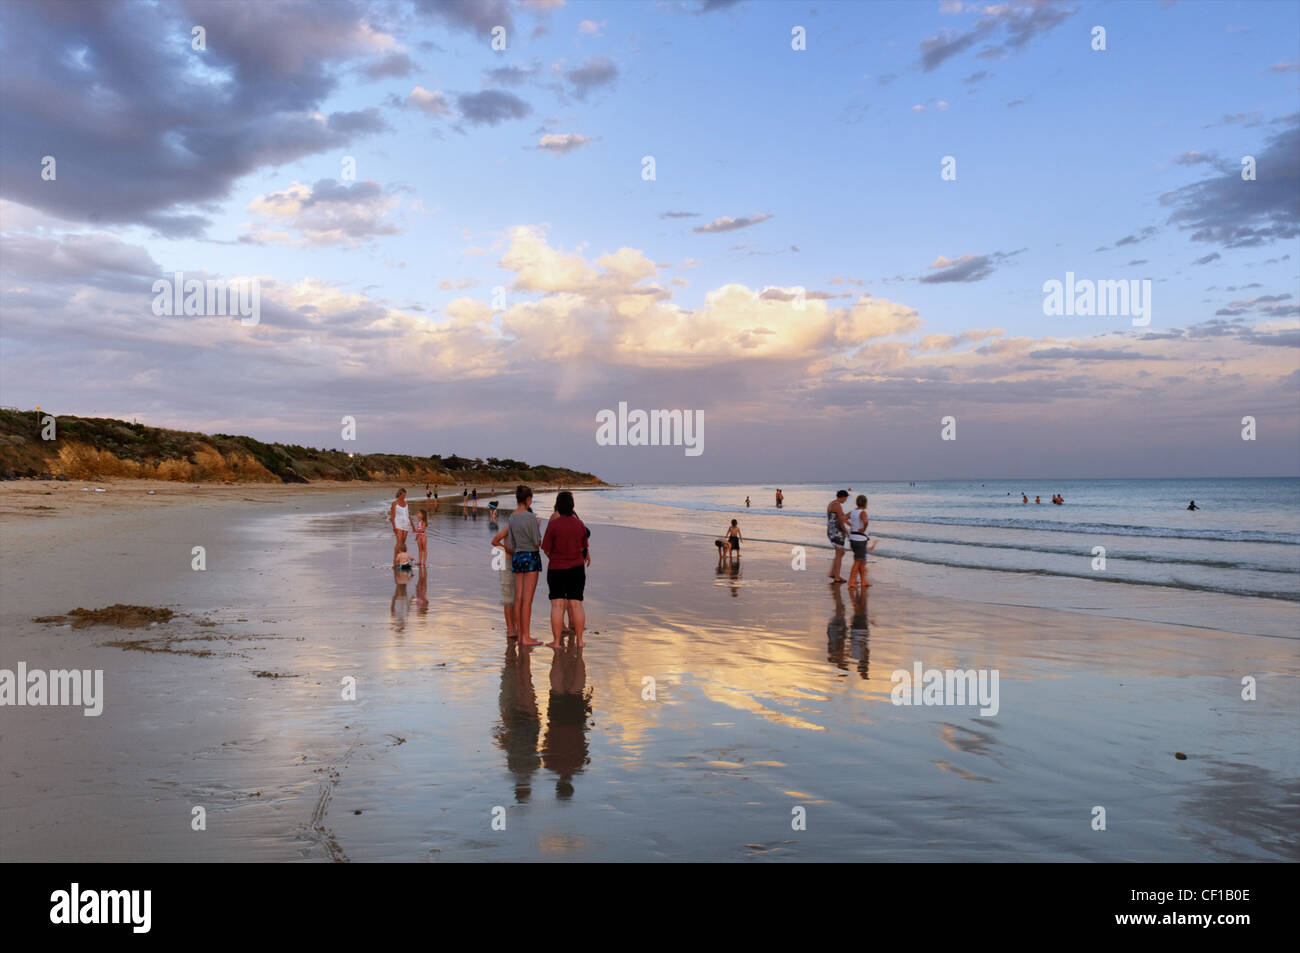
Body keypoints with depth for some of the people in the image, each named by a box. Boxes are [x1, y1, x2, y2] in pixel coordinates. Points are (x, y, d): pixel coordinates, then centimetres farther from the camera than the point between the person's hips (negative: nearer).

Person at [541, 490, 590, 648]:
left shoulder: (553, 524, -12)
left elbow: (546, 549, -6)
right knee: (576, 604, 7)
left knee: (557, 605, 0)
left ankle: (556, 641, 1)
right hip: (577, 567, 3)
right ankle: (579, 640, 8)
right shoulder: (579, 524, -2)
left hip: (556, 569, -3)